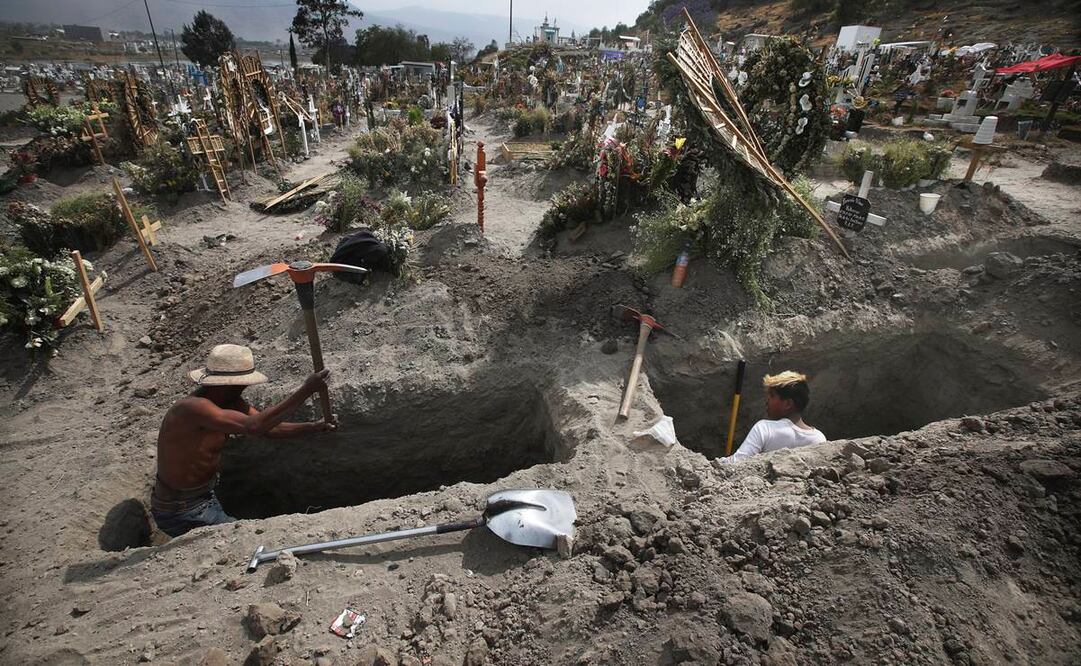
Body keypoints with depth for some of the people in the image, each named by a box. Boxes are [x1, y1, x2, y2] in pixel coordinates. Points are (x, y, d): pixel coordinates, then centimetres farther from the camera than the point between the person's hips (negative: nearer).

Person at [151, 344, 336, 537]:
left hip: (205, 498, 9)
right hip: (181, 513, -9)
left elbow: (267, 427, -4)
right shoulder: (192, 408, -32)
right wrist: (306, 390, -43)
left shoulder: (229, 401, -5)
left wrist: (314, 427, -16)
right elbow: (255, 426, -43)